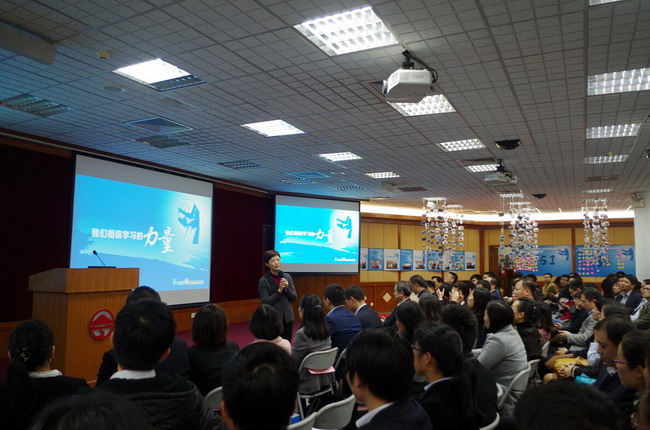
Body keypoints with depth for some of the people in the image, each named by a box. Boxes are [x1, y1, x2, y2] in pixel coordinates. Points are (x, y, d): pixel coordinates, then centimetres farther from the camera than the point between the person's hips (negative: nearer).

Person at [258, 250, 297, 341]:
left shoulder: (287, 277, 4)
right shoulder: (264, 281, -8)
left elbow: (294, 298, 5)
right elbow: (265, 302, -13)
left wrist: (287, 288, -12)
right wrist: (279, 290, -18)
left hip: (288, 318, 4)